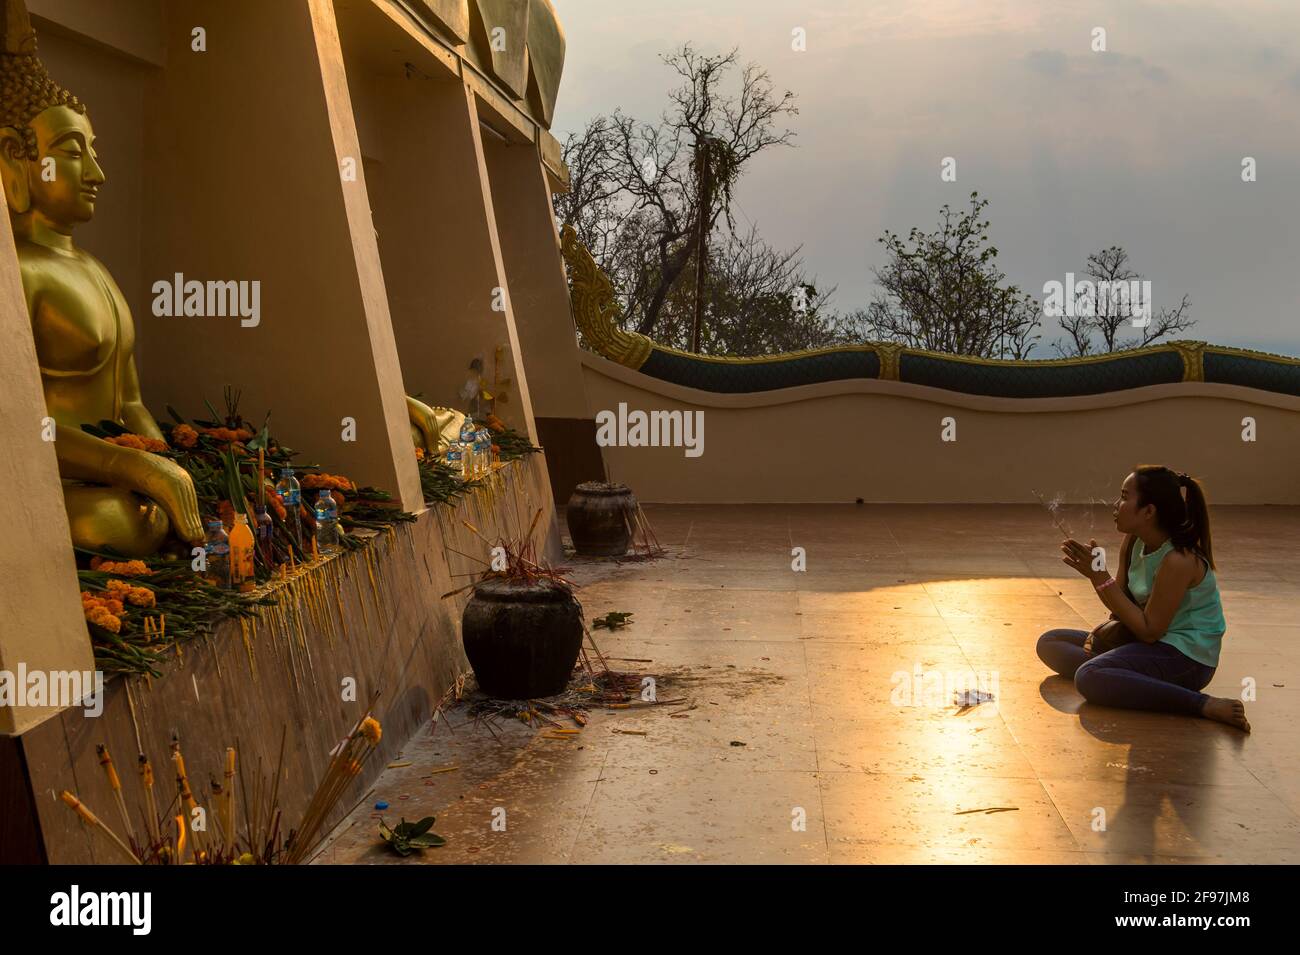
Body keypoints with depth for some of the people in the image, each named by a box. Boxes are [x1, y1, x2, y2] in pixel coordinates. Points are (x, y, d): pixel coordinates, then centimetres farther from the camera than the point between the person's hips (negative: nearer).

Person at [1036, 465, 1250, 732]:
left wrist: (1100, 576, -24)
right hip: (1155, 645, 9)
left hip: (1186, 657, -9)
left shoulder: (1179, 560, -24)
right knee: (1049, 643, 7)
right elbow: (1123, 606, 8)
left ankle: (1204, 705, -24)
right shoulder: (1134, 542, 1)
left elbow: (1149, 631, -22)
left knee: (1089, 678, -32)